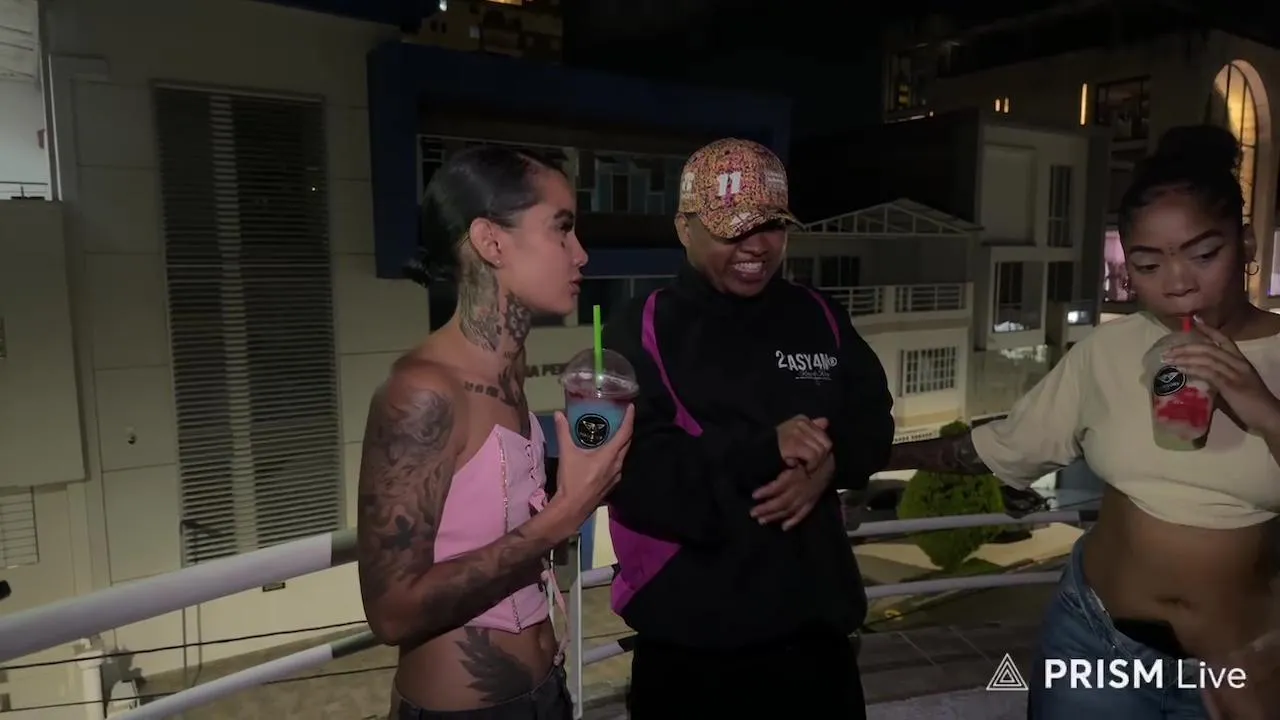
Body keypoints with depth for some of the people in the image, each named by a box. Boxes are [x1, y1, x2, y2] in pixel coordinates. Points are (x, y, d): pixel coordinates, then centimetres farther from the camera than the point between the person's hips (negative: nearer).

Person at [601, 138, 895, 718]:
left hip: (814, 619, 5)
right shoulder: (642, 331, -9)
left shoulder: (819, 317, 6)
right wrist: (762, 452, -27)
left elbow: (873, 420, 7)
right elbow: (633, 472, -19)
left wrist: (831, 463, -14)